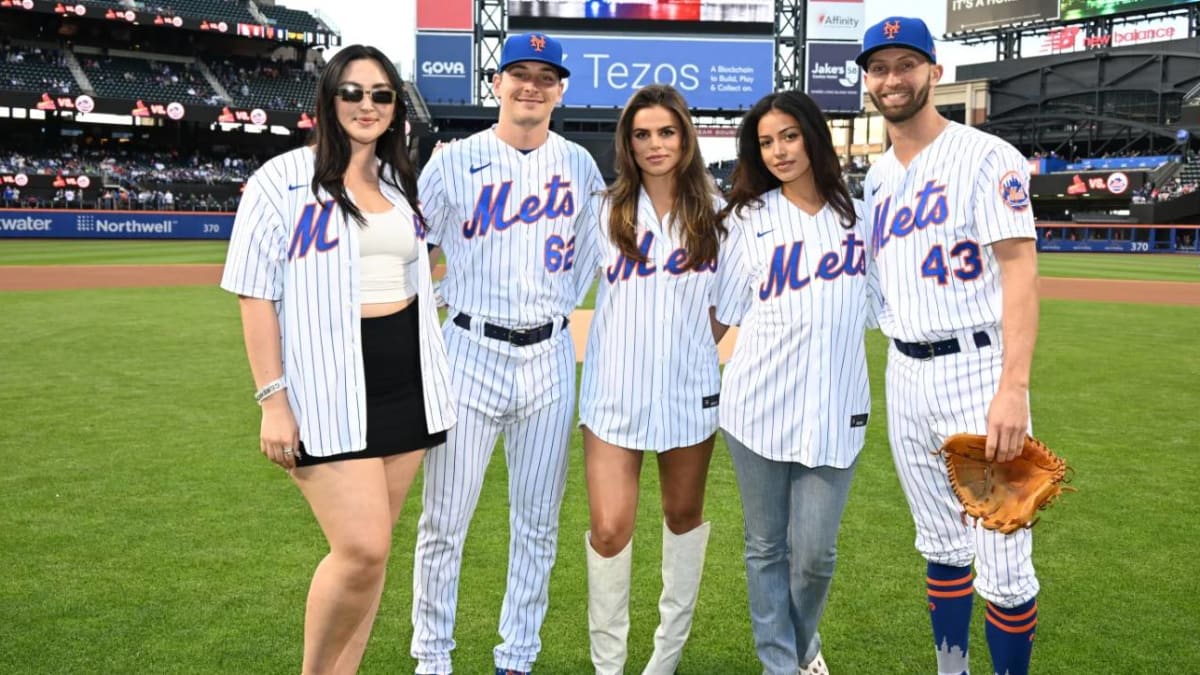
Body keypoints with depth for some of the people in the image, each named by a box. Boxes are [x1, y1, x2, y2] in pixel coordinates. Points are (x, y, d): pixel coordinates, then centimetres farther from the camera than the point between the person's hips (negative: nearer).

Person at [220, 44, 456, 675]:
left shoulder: (401, 182, 14)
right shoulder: (284, 179, -4)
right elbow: (257, 293, -8)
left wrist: (432, 378, 17)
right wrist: (273, 400, -13)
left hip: (405, 384, 6)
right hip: (328, 387, -6)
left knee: (369, 548, 10)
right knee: (362, 549, -11)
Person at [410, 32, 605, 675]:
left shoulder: (579, 164, 9)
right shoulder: (454, 162, 0)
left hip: (551, 357, 3)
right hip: (472, 351, -2)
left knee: (537, 524, 9)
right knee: (444, 522, 2)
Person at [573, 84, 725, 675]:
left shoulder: (712, 212, 2)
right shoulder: (607, 212, 0)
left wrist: (700, 341, -2)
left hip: (689, 388, 2)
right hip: (615, 390, -1)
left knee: (684, 514, 15)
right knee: (609, 528, -8)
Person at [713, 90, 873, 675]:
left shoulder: (860, 211, 8)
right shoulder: (749, 217, 5)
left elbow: (882, 303, 13)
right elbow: (723, 312, 7)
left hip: (835, 407, 0)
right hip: (758, 405, 0)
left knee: (814, 551, 1)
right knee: (766, 546, 8)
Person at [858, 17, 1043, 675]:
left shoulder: (986, 157, -7)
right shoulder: (876, 176, 13)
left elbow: (1020, 271, -14)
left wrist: (1013, 388, -23)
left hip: (976, 368, -6)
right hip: (905, 374, 6)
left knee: (1003, 563, -5)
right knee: (941, 545, 16)